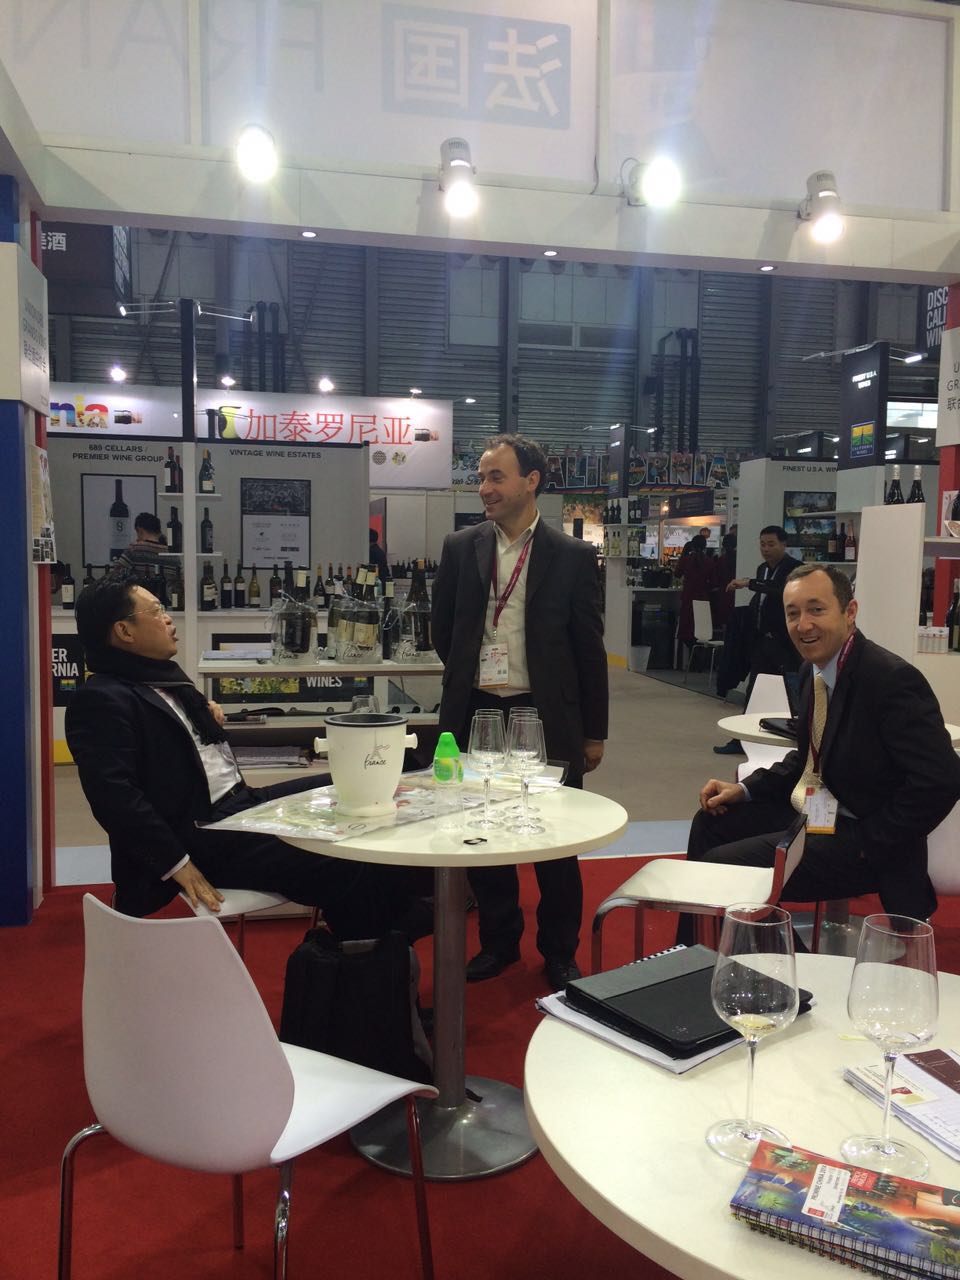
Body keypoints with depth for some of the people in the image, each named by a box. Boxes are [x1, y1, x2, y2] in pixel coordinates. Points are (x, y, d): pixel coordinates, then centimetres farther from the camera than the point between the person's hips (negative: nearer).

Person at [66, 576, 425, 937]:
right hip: (201, 831, -11)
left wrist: (210, 720, 9)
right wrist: (177, 864, -22)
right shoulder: (101, 701, -14)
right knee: (348, 873, -21)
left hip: (240, 800, 11)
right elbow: (116, 797, -23)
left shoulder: (164, 677, 16)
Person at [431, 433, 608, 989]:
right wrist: (473, 676, 11)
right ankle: (500, 940, 32)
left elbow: (590, 650, 0)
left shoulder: (573, 556, -3)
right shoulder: (461, 548, 3)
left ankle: (559, 952, 27)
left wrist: (594, 733, 2)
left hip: (547, 717, -2)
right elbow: (444, 631, 14)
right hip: (477, 714, 3)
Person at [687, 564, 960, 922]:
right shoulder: (813, 670, 5)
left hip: (856, 834, -9)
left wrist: (868, 845, -20)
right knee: (711, 822, 12)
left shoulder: (892, 679, -22)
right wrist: (745, 789, 4)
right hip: (810, 812, 9)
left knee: (720, 867, -16)